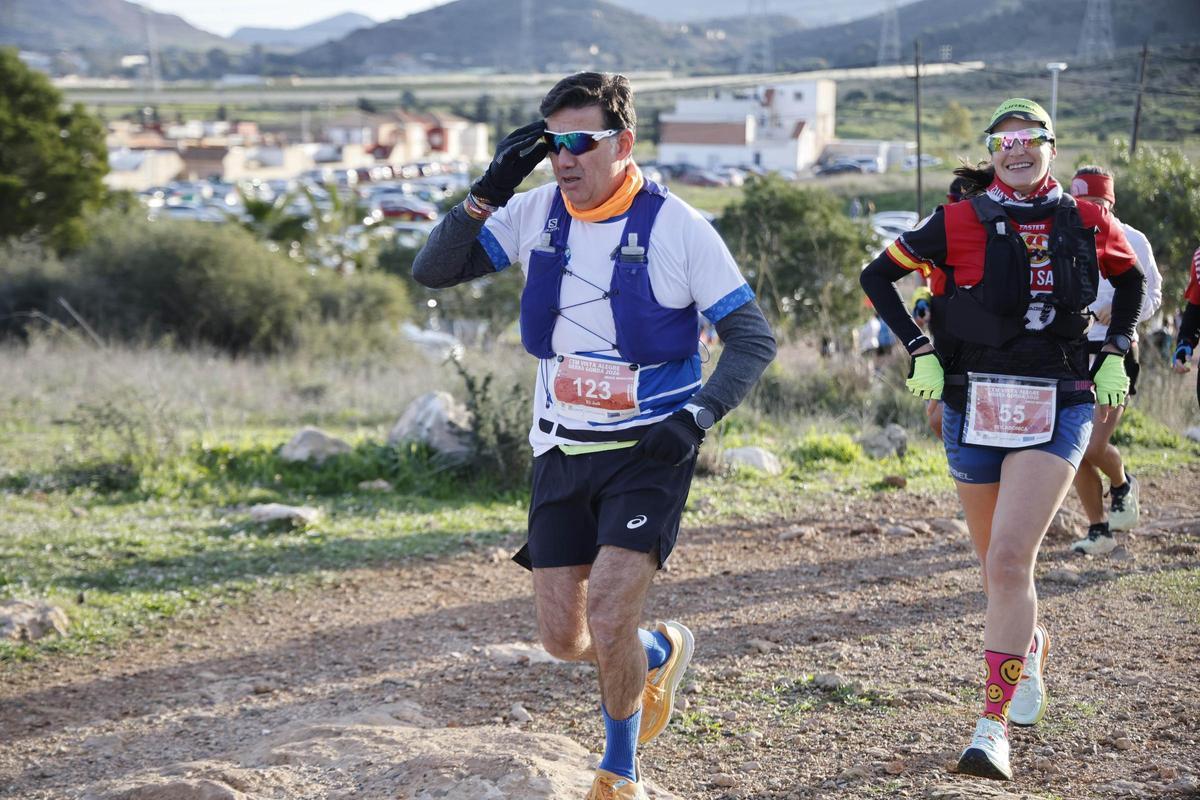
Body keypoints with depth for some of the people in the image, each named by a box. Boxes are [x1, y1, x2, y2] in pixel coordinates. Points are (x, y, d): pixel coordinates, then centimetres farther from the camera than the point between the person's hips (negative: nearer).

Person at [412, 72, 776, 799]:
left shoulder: (676, 227, -12)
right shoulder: (536, 214, -1)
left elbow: (754, 339, -9)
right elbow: (432, 271, -4)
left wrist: (699, 413, -25)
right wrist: (490, 191, -16)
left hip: (649, 451, -5)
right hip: (563, 451, 5)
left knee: (608, 622, -17)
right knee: (563, 637, 6)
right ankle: (660, 654, 40)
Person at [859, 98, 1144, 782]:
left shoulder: (1088, 224, 2)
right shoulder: (961, 223, -2)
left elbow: (1132, 277, 22)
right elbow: (877, 275, 6)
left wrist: (1115, 353, 11)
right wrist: (919, 351, -1)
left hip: (1057, 410, -1)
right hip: (976, 408, 1)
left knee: (1010, 559, -17)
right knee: (999, 563, 14)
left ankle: (995, 726, -13)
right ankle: (1032, 647, 47)